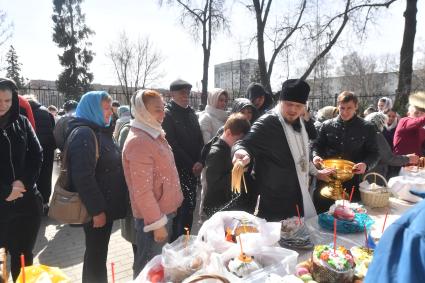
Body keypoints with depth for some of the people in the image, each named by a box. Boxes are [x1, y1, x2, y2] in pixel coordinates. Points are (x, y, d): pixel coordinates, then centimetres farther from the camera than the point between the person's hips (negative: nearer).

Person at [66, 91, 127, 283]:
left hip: (105, 205, 9)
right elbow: (83, 178, -25)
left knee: (99, 252, 20)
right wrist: (96, 210, -21)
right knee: (96, 253, 7)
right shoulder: (83, 134, -18)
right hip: (96, 209, -9)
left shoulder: (100, 131, 12)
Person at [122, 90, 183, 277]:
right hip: (152, 216, -9)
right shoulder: (138, 142, -22)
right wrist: (157, 223, -19)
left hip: (164, 210, 9)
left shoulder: (154, 134, 9)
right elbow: (142, 191, -24)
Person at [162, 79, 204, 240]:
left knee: (190, 205, 13)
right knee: (180, 208, -2)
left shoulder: (191, 113, 14)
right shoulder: (167, 114, -8)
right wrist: (191, 165, -10)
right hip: (178, 170, -6)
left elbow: (199, 139, 11)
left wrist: (200, 162, -4)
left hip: (193, 169, 7)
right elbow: (172, 145, -13)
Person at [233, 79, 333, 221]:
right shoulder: (267, 123, -18)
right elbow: (246, 143, -29)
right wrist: (242, 151, -50)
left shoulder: (298, 122, 7)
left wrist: (315, 172, 26)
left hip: (299, 196, 8)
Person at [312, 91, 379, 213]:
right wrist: (316, 156, -11)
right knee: (322, 214, 9)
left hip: (352, 181, -1)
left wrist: (366, 164, -17)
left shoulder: (367, 128, 2)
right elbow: (317, 145, 11)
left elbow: (374, 153, 4)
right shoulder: (327, 125, 5)